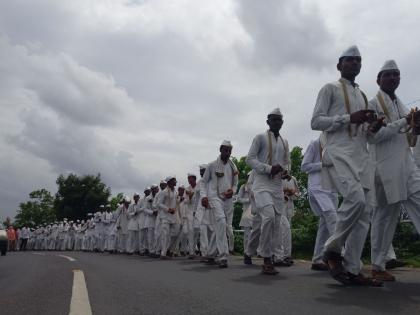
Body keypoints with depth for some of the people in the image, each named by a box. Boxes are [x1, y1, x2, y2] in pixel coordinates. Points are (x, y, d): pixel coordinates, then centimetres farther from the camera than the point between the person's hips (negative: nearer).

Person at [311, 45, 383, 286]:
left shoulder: (363, 95, 28)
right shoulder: (330, 89, 8)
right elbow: (316, 122, -4)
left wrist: (372, 125, 5)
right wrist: (350, 118, -13)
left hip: (362, 155, 7)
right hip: (339, 153, -7)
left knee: (365, 211, -4)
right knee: (356, 198, -28)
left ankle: (353, 269, -1)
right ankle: (333, 249, -8)